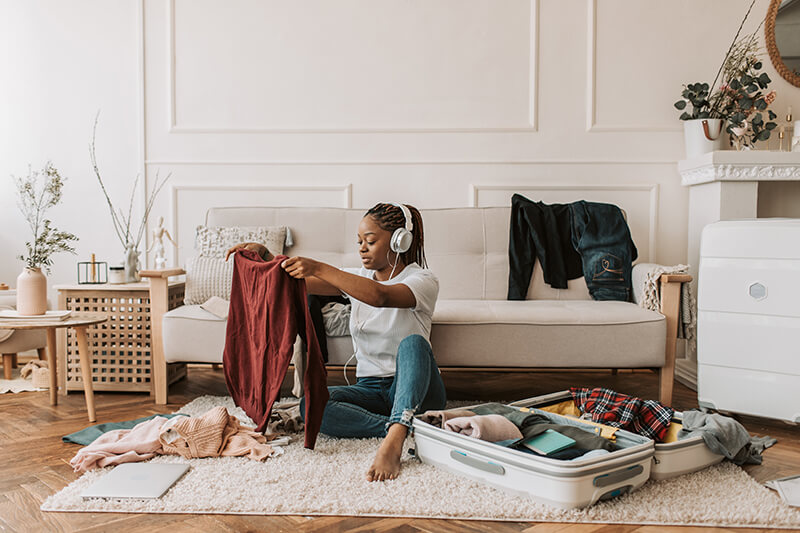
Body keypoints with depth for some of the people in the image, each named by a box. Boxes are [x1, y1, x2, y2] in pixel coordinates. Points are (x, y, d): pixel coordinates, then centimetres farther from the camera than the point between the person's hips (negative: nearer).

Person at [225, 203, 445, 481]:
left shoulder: (423, 280, -9)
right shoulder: (357, 277, 10)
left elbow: (379, 296, -31)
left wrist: (318, 268, -36)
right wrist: (263, 254, -14)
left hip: (415, 388, -4)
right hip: (370, 389, 5)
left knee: (412, 342, -38)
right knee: (311, 405, -26)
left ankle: (393, 440, -50)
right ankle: (405, 429, -29)